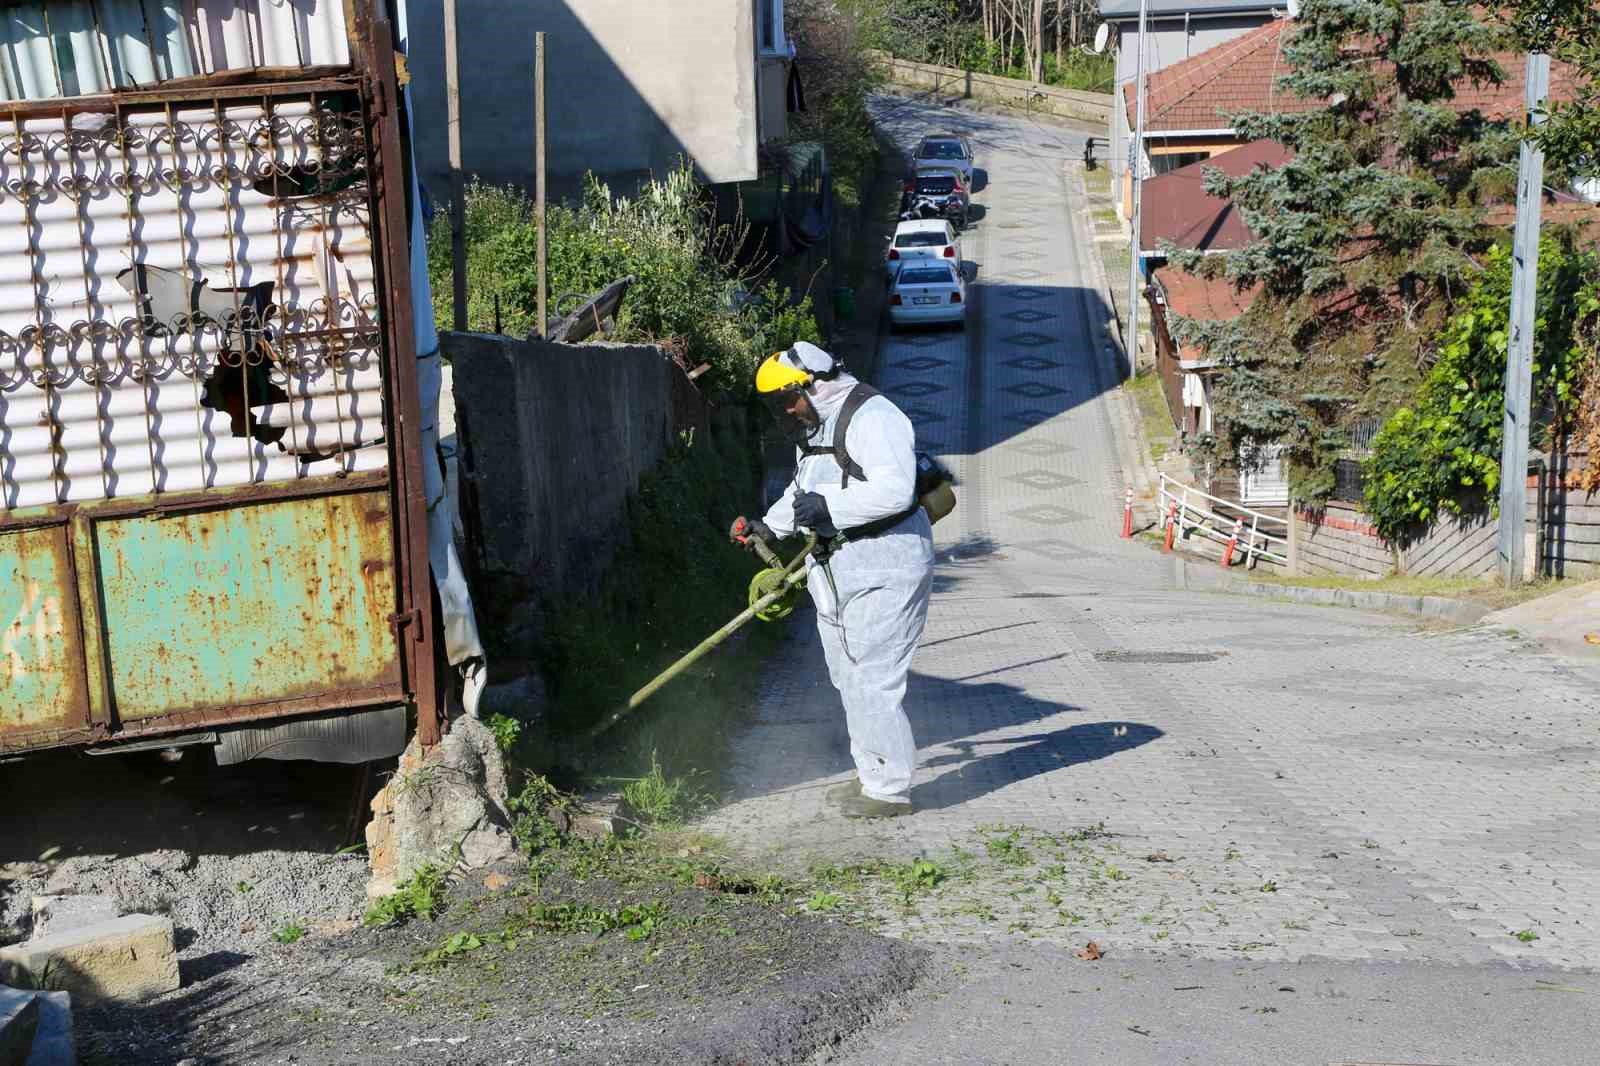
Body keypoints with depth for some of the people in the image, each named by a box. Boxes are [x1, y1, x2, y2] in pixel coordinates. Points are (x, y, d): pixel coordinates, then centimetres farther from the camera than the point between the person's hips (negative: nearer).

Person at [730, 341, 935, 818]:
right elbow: (803, 489, 30)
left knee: (874, 682, -9)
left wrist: (829, 507, -27)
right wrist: (769, 526, 17)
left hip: (883, 572, -10)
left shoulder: (872, 418, -17)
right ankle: (872, 775, 27)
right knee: (849, 680, 16)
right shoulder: (815, 426, 16)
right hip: (838, 573, 11)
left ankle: (890, 790, 0)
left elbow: (894, 488, -29)